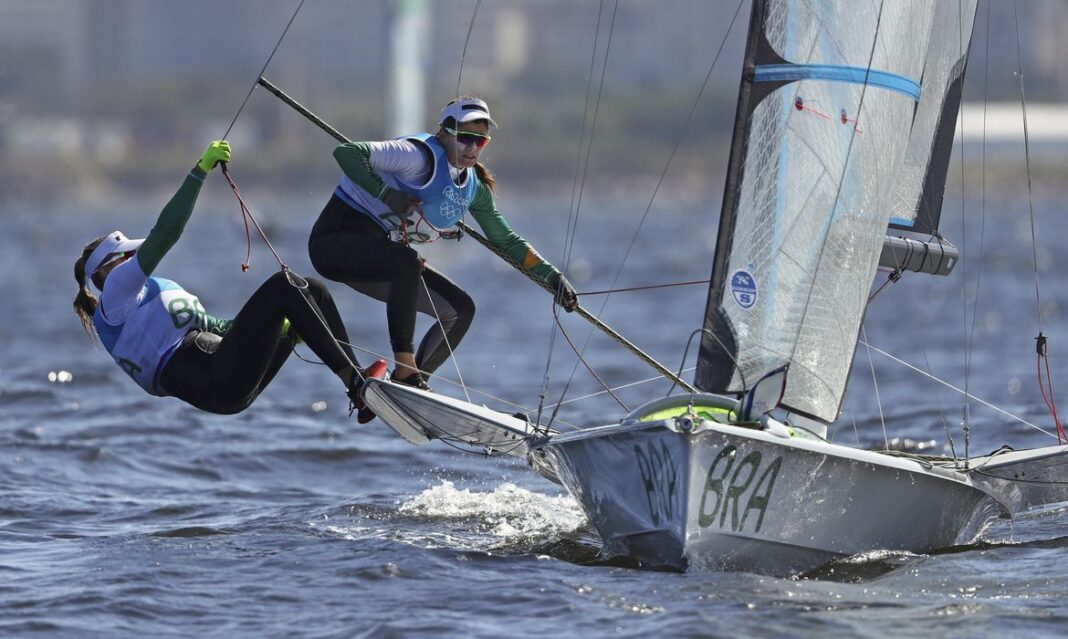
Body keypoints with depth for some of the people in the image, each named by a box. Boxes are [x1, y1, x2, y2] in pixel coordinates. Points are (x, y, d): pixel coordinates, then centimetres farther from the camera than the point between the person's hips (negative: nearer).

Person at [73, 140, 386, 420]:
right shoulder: (116, 289, 4)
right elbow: (165, 233, -7)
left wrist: (275, 325, 19)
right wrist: (201, 171, -9)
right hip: (217, 382, -10)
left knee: (311, 290, 6)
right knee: (283, 284, -16)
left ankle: (357, 386, -6)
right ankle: (354, 382, -21)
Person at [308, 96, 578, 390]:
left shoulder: (474, 188, 4)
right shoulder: (422, 156, -22)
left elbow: (506, 240, 16)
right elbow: (347, 153, -29)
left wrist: (552, 276, 10)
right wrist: (387, 194, -30)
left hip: (378, 254, 9)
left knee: (460, 309, 3)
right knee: (408, 262, -37)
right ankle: (405, 372, -31)